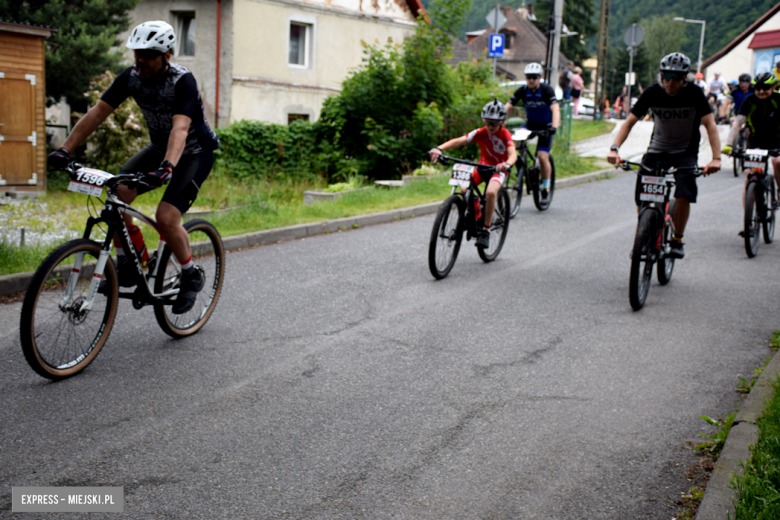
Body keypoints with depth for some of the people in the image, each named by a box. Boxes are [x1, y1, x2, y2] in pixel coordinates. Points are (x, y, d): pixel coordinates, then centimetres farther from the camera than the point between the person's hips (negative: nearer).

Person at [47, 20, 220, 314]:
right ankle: (126, 265, -2)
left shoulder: (182, 81, -26)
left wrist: (167, 167, -56)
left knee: (166, 218, -23)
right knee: (117, 192, -18)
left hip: (195, 153, -6)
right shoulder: (131, 77, -10)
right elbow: (97, 113, -12)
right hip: (159, 148, 6)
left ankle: (191, 276, 2)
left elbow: (180, 128, -40)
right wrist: (65, 149, -22)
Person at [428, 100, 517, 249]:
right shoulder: (481, 133, -11)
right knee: (464, 190, -21)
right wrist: (439, 148, -38)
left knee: (491, 192, -33)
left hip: (498, 170, -3)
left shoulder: (505, 135, -17)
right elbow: (459, 141, -23)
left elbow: (513, 154, -33)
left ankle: (486, 230, -20)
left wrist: (507, 164, -57)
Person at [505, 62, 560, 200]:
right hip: (530, 124, 3)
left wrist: (554, 127, -50)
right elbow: (507, 107, -18)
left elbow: (555, 109, -33)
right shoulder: (523, 90, -12)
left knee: (543, 157, -14)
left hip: (545, 125, -3)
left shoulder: (547, 90, -21)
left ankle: (545, 186, 6)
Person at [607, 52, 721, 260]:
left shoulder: (694, 93, -16)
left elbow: (710, 125, -20)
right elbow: (629, 122, -12)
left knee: (684, 195, -24)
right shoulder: (652, 93, -12)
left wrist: (716, 158, -34)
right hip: (657, 150, 2)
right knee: (642, 197, -12)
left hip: (685, 152, -2)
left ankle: (677, 239, -1)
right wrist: (614, 148, -28)